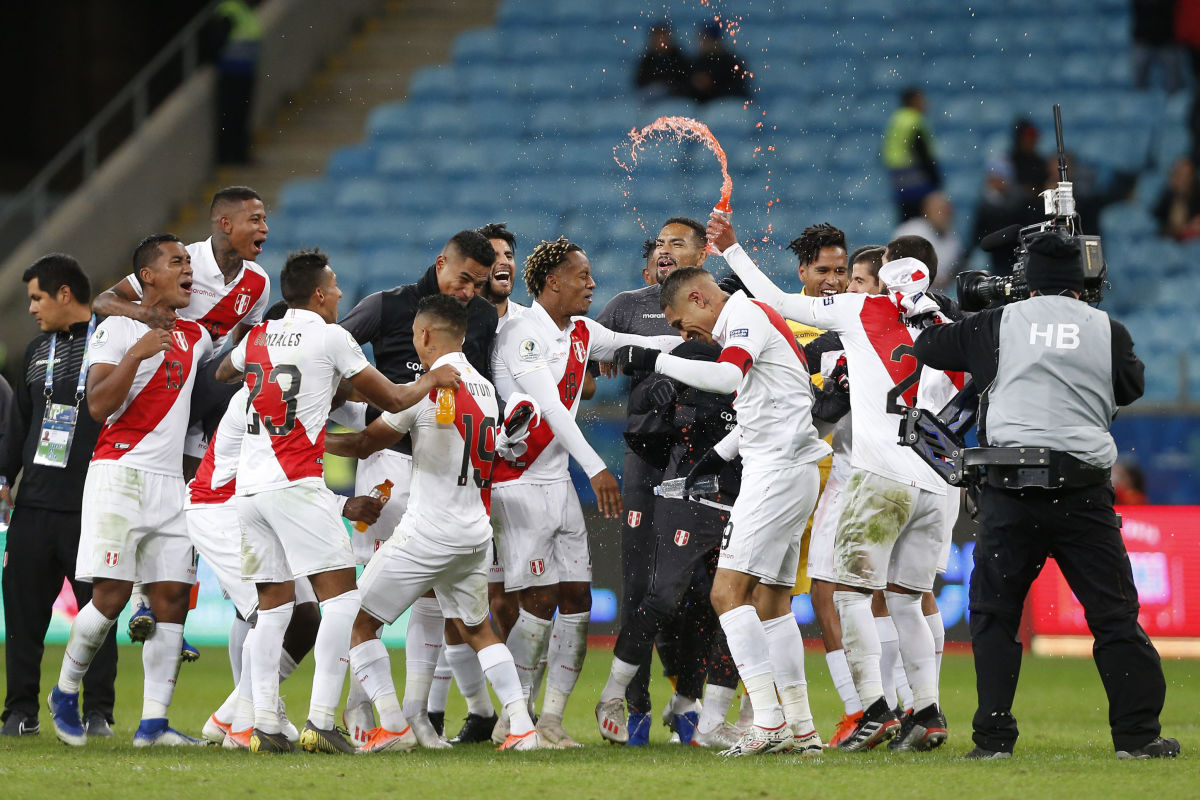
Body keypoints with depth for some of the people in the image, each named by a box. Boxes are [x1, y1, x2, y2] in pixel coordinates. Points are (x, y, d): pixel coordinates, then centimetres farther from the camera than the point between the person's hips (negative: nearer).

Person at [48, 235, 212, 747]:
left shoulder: (195, 337, 17)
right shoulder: (117, 330, -4)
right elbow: (98, 406, -13)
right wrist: (136, 354, -23)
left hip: (170, 483, 7)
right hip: (119, 472, -7)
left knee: (172, 599, -3)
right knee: (110, 595, -12)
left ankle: (153, 723, -4)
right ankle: (65, 693, 10)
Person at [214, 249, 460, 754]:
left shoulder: (257, 337, 14)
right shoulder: (330, 337, -1)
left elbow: (221, 374, 38)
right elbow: (393, 400, 5)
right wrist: (432, 380, 24)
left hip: (248, 486, 6)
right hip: (296, 485, -6)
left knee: (273, 606, 11)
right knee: (341, 598, -4)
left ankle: (265, 726, 4)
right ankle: (320, 722, -14)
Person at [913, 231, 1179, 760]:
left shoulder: (1000, 323, 6)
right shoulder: (1107, 330, 8)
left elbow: (927, 348, 17)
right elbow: (1131, 387, 25)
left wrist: (964, 315, 35)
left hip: (1010, 490, 0)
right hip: (1083, 492, 0)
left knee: (994, 613, 9)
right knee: (1114, 615, 6)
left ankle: (993, 737, 3)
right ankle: (1137, 734, 2)